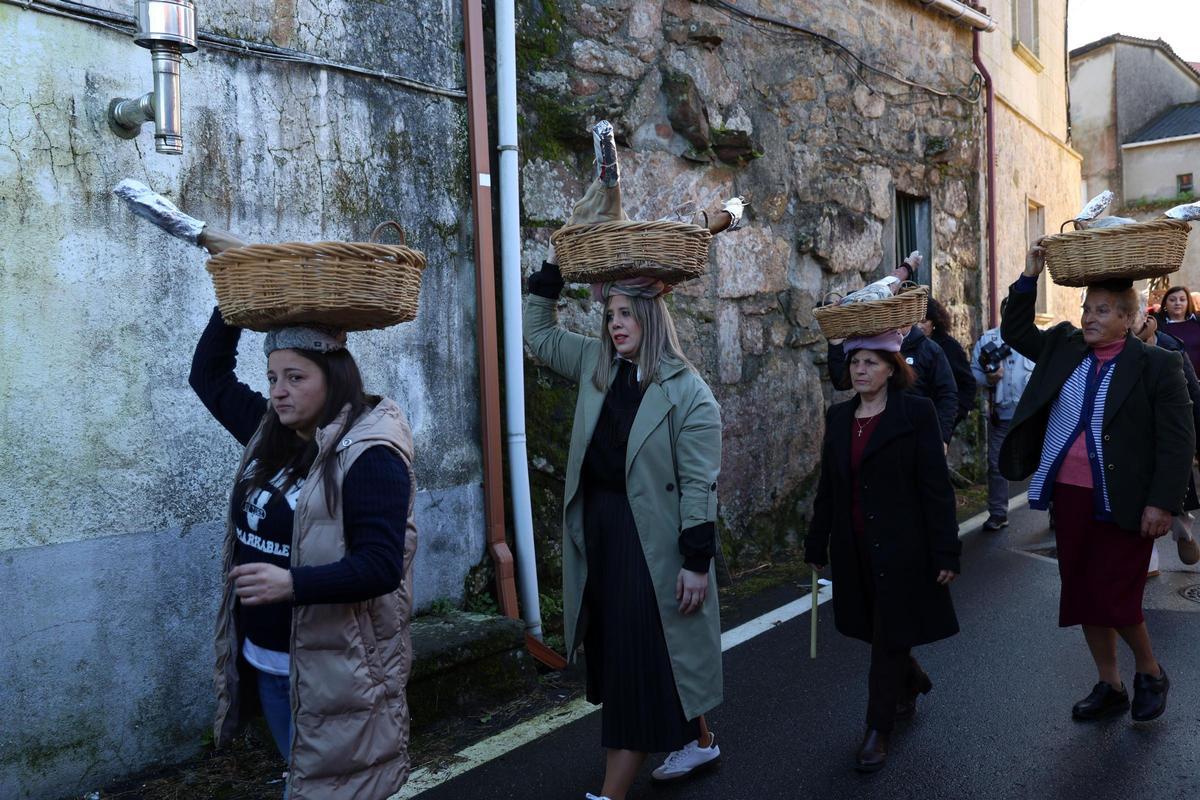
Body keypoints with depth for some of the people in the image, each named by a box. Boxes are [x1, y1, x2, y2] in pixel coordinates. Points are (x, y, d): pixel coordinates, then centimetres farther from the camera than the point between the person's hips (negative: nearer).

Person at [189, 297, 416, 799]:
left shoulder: (370, 455, -20)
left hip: (331, 669, -7)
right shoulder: (270, 433, 4)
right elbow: (208, 375, 16)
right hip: (264, 659, 8)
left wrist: (292, 584, -38)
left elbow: (381, 566, -26)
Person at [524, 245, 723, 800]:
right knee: (616, 653, 18)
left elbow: (698, 483, -14)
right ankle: (699, 742, 39)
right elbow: (539, 334, 20)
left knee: (641, 662, 1)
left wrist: (696, 560, -16)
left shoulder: (688, 392, -12)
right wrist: (552, 271, 10)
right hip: (598, 530, 8)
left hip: (650, 539, -8)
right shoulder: (597, 363, 6)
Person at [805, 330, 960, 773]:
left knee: (889, 638, 3)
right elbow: (828, 485, 11)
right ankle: (912, 681, 45)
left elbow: (936, 486, -10)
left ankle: (880, 728, 17)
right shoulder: (838, 417, 6)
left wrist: (945, 552, -12)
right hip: (855, 549, 5)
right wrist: (817, 545, 13)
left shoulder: (916, 413, -9)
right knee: (876, 632, 16)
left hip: (901, 547, -5)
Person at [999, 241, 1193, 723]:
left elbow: (1178, 442, -9)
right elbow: (1015, 331, 18)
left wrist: (1162, 503, -16)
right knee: (1082, 595, 13)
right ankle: (1110, 688, 30)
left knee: (1113, 599, -4)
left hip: (1123, 503, -6)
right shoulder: (1063, 348, 7)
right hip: (1070, 497, 6)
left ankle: (1150, 673, 26)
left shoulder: (1156, 366, -8)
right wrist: (1030, 276, 6)